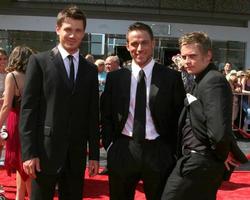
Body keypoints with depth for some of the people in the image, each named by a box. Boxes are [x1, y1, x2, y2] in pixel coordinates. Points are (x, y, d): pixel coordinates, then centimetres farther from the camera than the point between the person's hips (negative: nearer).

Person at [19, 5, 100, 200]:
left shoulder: (90, 69, 9)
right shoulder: (39, 61, -1)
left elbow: (93, 114, 9)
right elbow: (28, 108, -5)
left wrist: (94, 154, 7)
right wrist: (29, 152, -10)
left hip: (77, 153, 3)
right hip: (45, 150, -3)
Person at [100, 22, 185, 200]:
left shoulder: (171, 77, -3)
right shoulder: (115, 77, 2)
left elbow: (179, 117, 1)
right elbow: (106, 115, 9)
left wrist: (172, 150, -2)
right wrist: (109, 144, 1)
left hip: (158, 152, -1)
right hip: (122, 151, 2)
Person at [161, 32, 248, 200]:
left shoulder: (213, 81, -20)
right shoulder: (202, 80, 13)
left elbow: (219, 131, -29)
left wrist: (222, 155, -13)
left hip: (199, 162, -10)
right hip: (202, 160, 10)